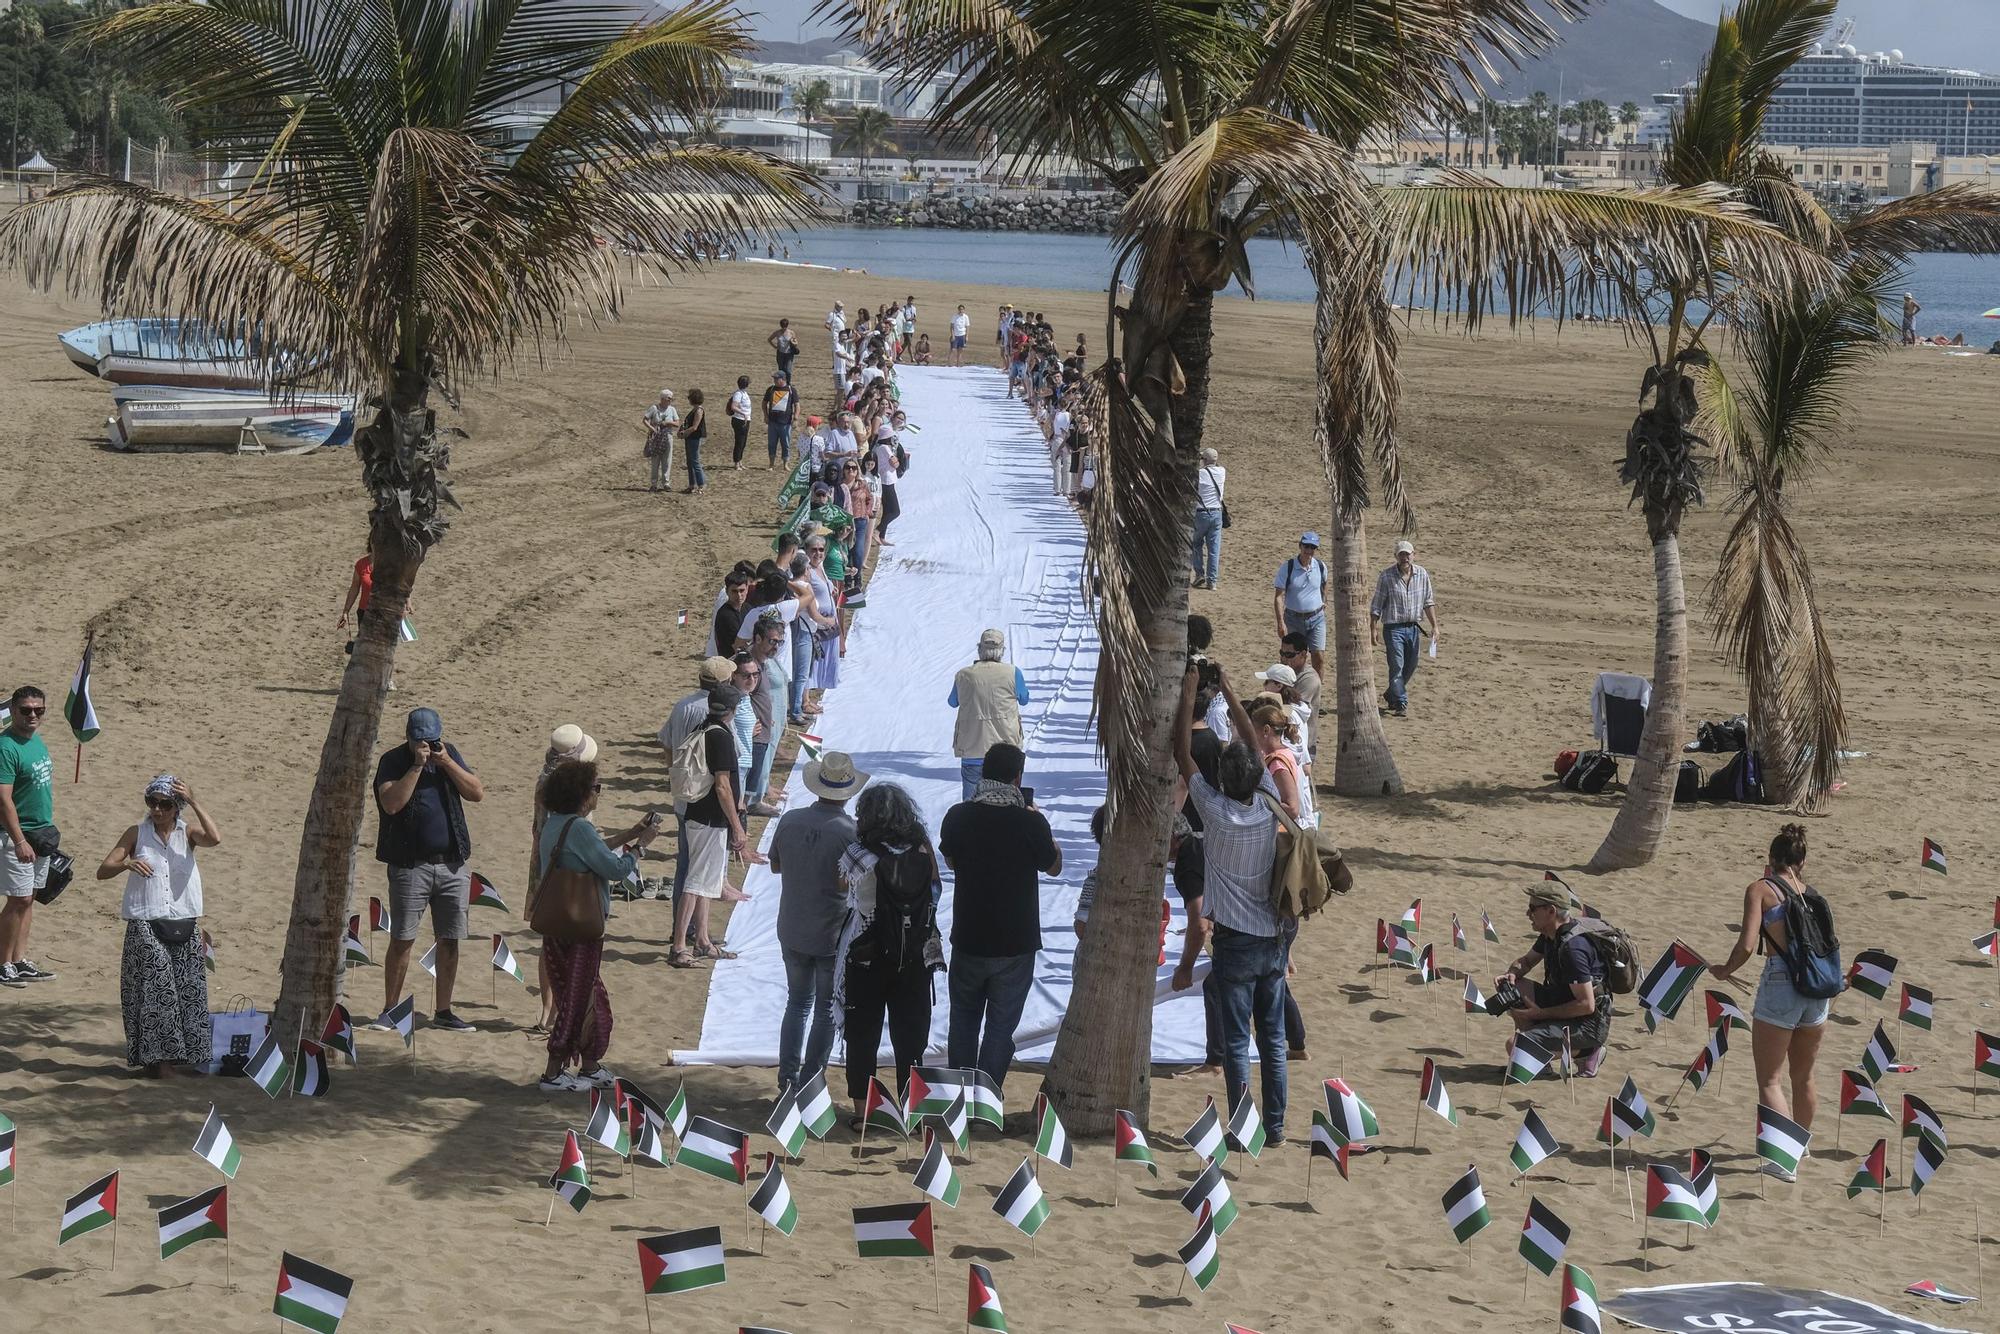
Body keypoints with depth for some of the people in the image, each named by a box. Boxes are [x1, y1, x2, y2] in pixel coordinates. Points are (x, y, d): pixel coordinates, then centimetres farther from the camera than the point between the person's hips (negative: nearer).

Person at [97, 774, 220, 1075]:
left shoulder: (188, 833, 5)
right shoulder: (137, 834, 3)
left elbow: (214, 838, -18)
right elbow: (102, 871, -1)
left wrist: (194, 804, -20)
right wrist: (127, 863, -22)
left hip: (184, 923, 2)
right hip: (145, 924, -2)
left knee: (186, 990, 4)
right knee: (154, 989, -8)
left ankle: (181, 1050, 16)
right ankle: (155, 1055, 0)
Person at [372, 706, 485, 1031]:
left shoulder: (450, 754, 10)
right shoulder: (393, 761, -3)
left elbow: (476, 792, 1)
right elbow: (391, 803, -18)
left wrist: (446, 763, -10)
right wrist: (417, 766, -19)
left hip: (452, 864, 4)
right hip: (410, 865, -4)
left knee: (449, 941, 7)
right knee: (401, 941, -3)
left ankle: (443, 1012, 15)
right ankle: (390, 1011, 5)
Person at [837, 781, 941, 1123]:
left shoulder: (858, 855, -16)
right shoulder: (922, 852, -10)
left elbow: (843, 883, 1)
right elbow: (934, 888, 3)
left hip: (865, 961, -2)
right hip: (914, 960, 2)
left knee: (862, 1036, 11)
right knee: (910, 1037, 13)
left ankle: (862, 1111, 13)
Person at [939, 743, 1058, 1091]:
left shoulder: (958, 817, -9)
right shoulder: (1031, 822, -16)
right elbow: (1054, 866, 2)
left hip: (968, 941, 2)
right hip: (1016, 945, -2)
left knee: (964, 1020, 20)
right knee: (1001, 1026, 9)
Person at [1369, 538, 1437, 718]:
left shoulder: (1422, 574, 2)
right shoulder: (1386, 576, -9)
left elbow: (1428, 602, 10)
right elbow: (1376, 605, -5)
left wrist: (1434, 626, 6)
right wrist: (1373, 629, -8)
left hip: (1412, 627, 5)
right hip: (1393, 627, -5)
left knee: (1411, 666, 14)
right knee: (1397, 666, -8)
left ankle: (1391, 695, 34)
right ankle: (1401, 704, -3)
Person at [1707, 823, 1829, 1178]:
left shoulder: (1760, 889, -3)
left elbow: (1747, 945, -12)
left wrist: (1725, 970, 6)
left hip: (1780, 983, -5)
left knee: (1769, 1079, -1)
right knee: (1804, 1076, 23)